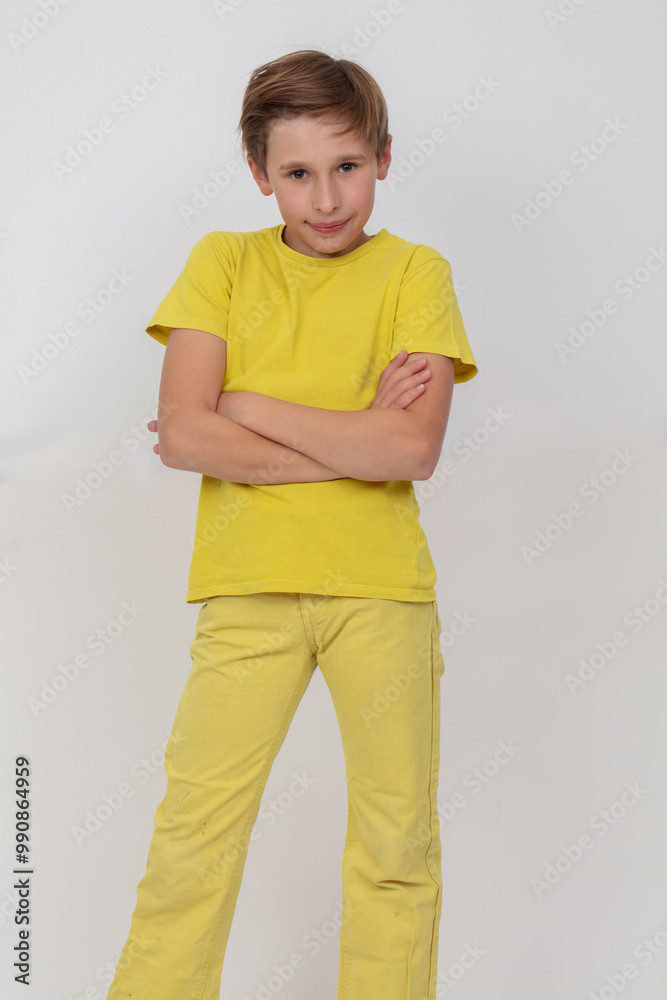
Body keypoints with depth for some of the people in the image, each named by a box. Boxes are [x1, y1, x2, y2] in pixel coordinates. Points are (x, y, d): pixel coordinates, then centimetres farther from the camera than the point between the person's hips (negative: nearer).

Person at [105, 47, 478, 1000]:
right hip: (249, 585, 0)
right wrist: (358, 440, -10)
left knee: (398, 846, 8)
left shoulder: (415, 271, 4)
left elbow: (416, 449, -11)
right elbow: (183, 435, -7)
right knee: (191, 835, -2)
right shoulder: (222, 261, 6)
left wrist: (241, 405, -9)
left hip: (383, 585, 0)